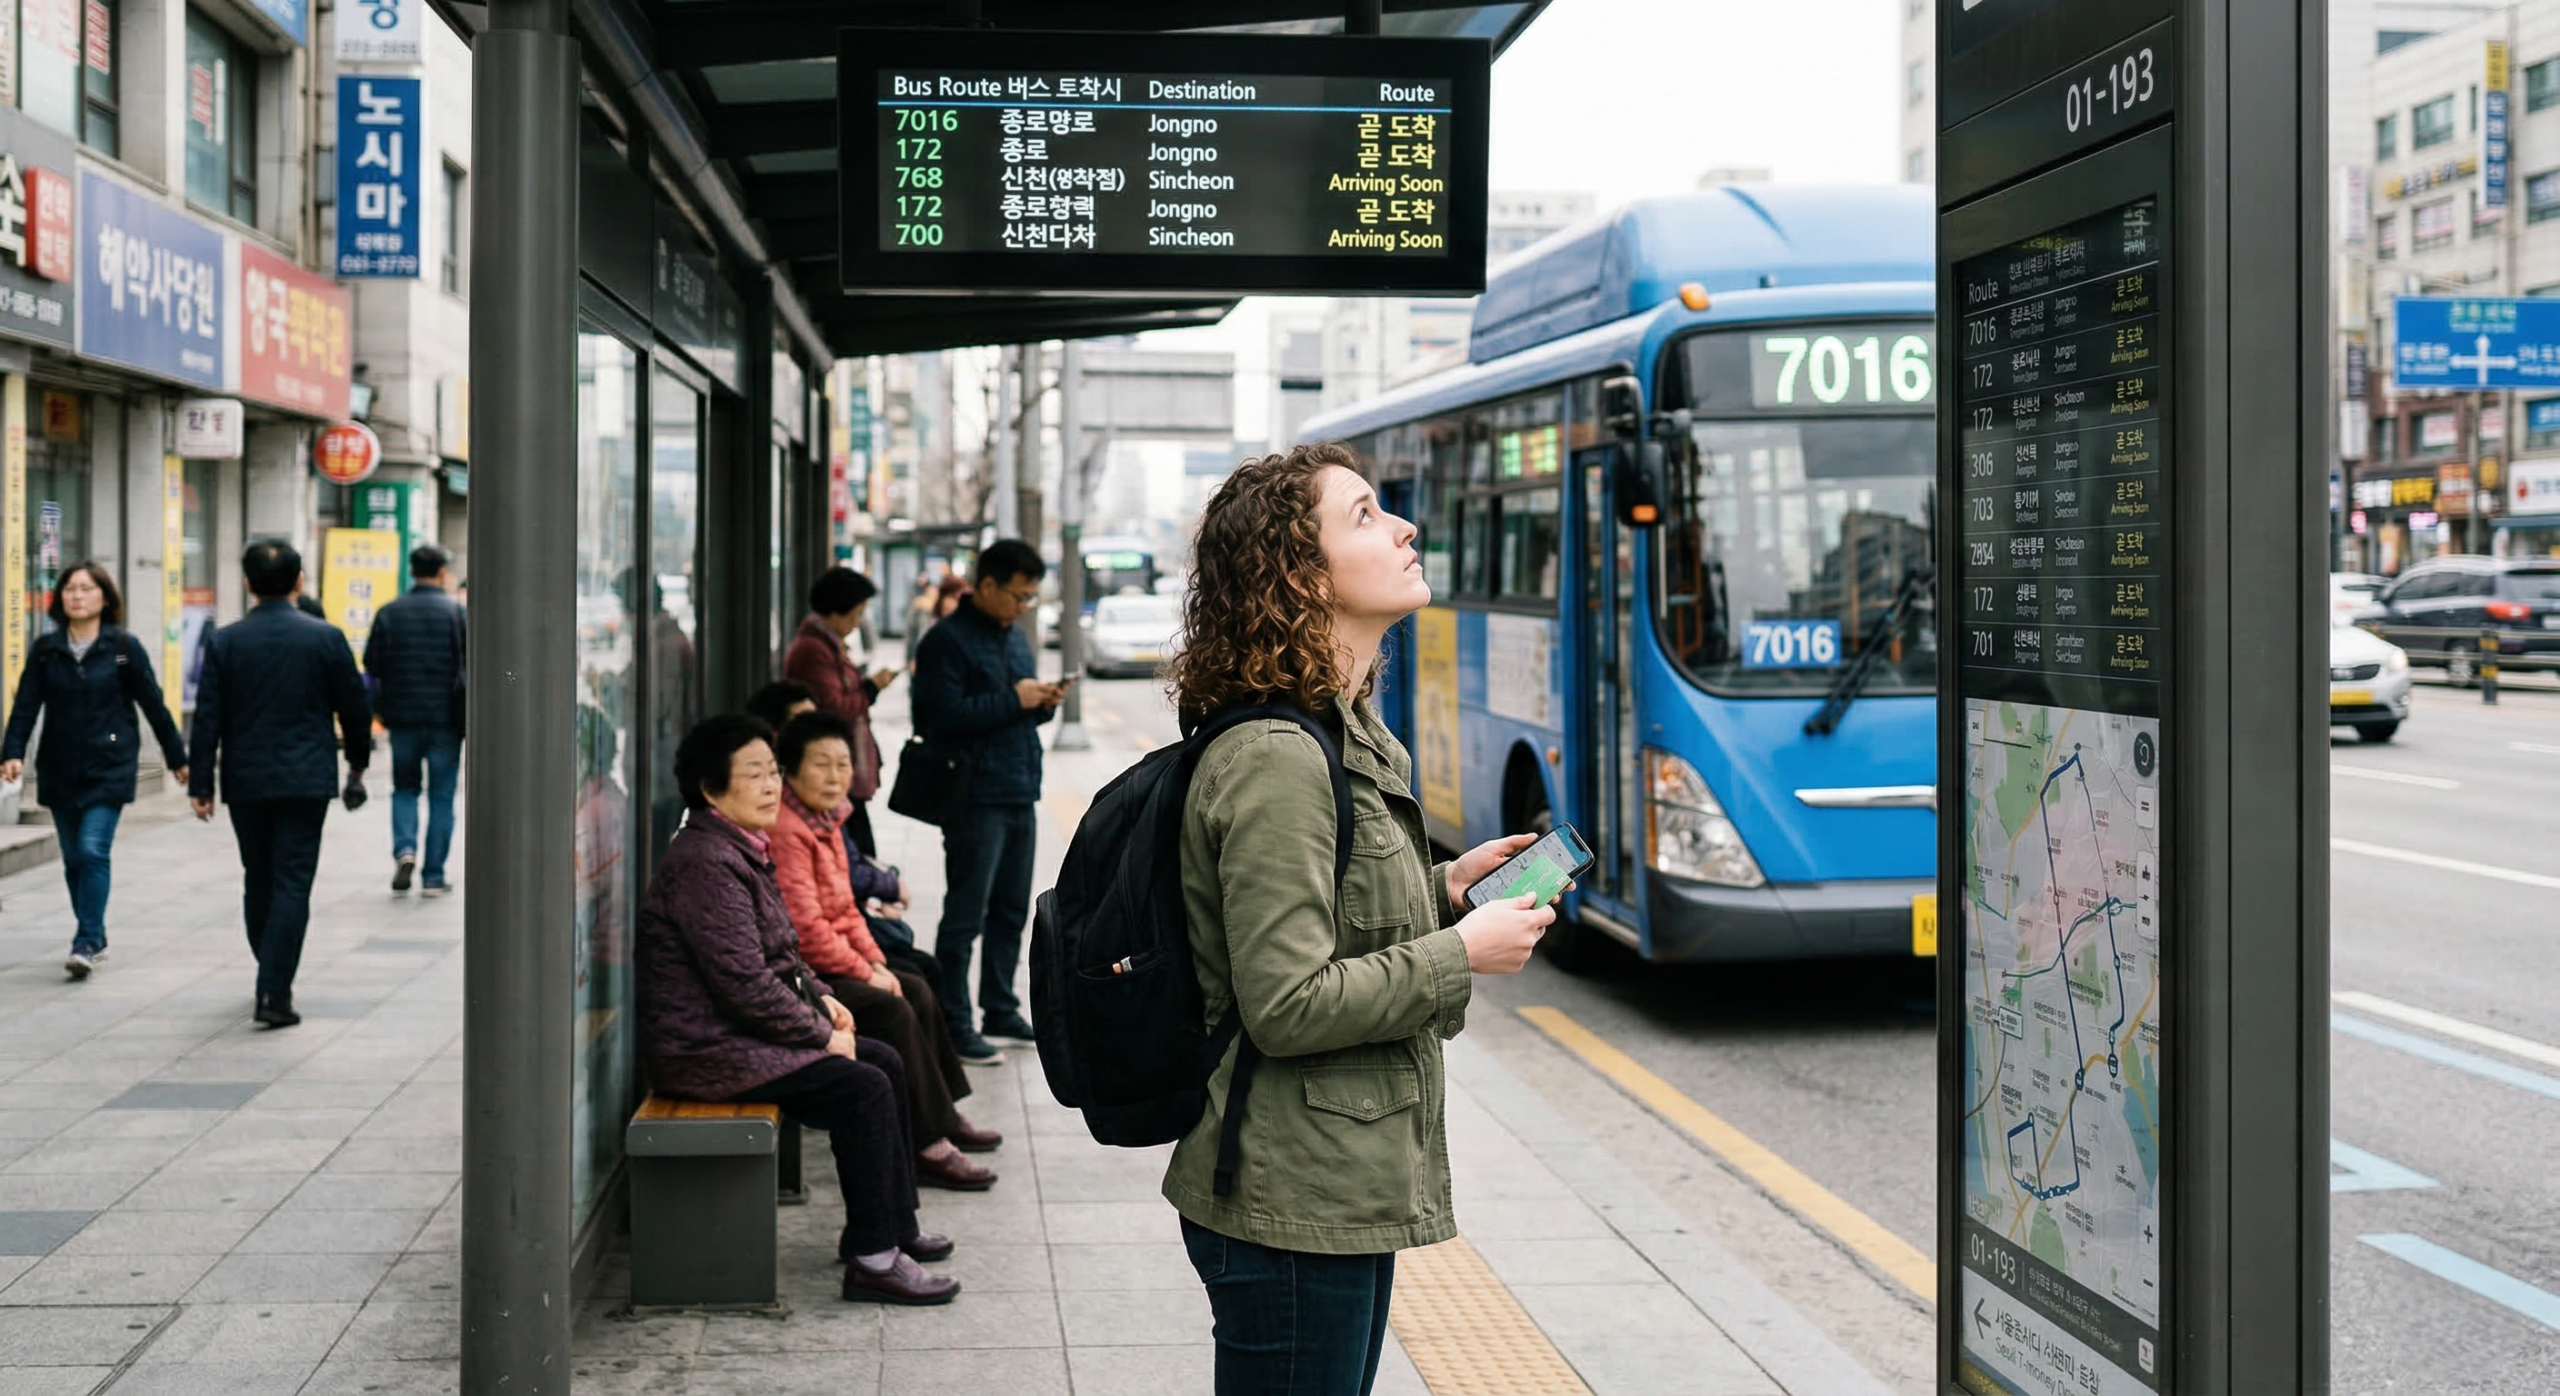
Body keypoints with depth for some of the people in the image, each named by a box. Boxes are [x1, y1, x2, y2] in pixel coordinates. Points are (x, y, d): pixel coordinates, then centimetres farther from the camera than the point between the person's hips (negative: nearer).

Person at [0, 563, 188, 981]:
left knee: (93, 850, -14)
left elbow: (153, 705, 2)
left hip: (109, 768, -3)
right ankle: (94, 939, 24)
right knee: (73, 859, 10)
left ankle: (87, 944, -13)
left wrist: (177, 758, 6)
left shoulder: (124, 647, -2)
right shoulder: (46, 648, 4)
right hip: (59, 769, 4)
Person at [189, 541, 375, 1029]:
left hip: (245, 782, 2)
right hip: (305, 781, -2)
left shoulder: (225, 641, 0)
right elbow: (354, 708, 3)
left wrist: (201, 784, 2)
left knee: (258, 880, 16)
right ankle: (274, 994, -11)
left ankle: (273, 979, 28)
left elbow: (207, 718, -2)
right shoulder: (325, 638, -4)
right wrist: (357, 762, 19)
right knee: (292, 884, -3)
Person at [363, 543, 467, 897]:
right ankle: (433, 877, 5)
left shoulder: (388, 614, 3)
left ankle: (404, 849, -6)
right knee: (441, 797, 5)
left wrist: (378, 710, 14)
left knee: (404, 789, 17)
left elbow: (371, 669, 4)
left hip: (403, 720, 2)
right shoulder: (457, 612, -3)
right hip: (445, 721, -2)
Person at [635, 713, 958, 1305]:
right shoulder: (704, 864, -22)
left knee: (886, 1062, 11)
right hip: (706, 1050, -11)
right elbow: (745, 984, -25)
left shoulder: (743, 849, 13)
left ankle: (893, 1226, 19)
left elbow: (781, 952, 24)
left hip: (743, 1030, 11)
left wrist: (820, 998, 7)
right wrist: (821, 1034, -14)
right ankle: (871, 1260, -11)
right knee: (863, 1089, -17)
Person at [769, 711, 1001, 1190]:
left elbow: (845, 907, 18)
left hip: (830, 961, 11)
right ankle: (928, 1146, -14)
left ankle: (943, 1114, 18)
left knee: (917, 992, 8)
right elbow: (806, 927, -24)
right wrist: (865, 972, -15)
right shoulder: (786, 832, -21)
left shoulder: (825, 821, 13)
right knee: (893, 1012, -20)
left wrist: (876, 960, 4)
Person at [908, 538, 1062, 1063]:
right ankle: (953, 1025, 2)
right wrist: (1013, 700, -18)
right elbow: (946, 713, -21)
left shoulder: (1013, 636, 16)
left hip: (1021, 796, 9)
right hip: (977, 798, -9)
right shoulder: (948, 640, -11)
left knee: (1010, 911, 15)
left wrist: (1043, 703, 3)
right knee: (965, 916, -4)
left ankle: (1001, 1009, 26)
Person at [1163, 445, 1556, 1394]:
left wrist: (1443, 889, 7)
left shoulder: (1346, 737, 11)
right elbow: (1285, 1006, -24)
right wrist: (1461, 954, -16)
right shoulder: (1275, 761, -21)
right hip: (1291, 1211, -10)